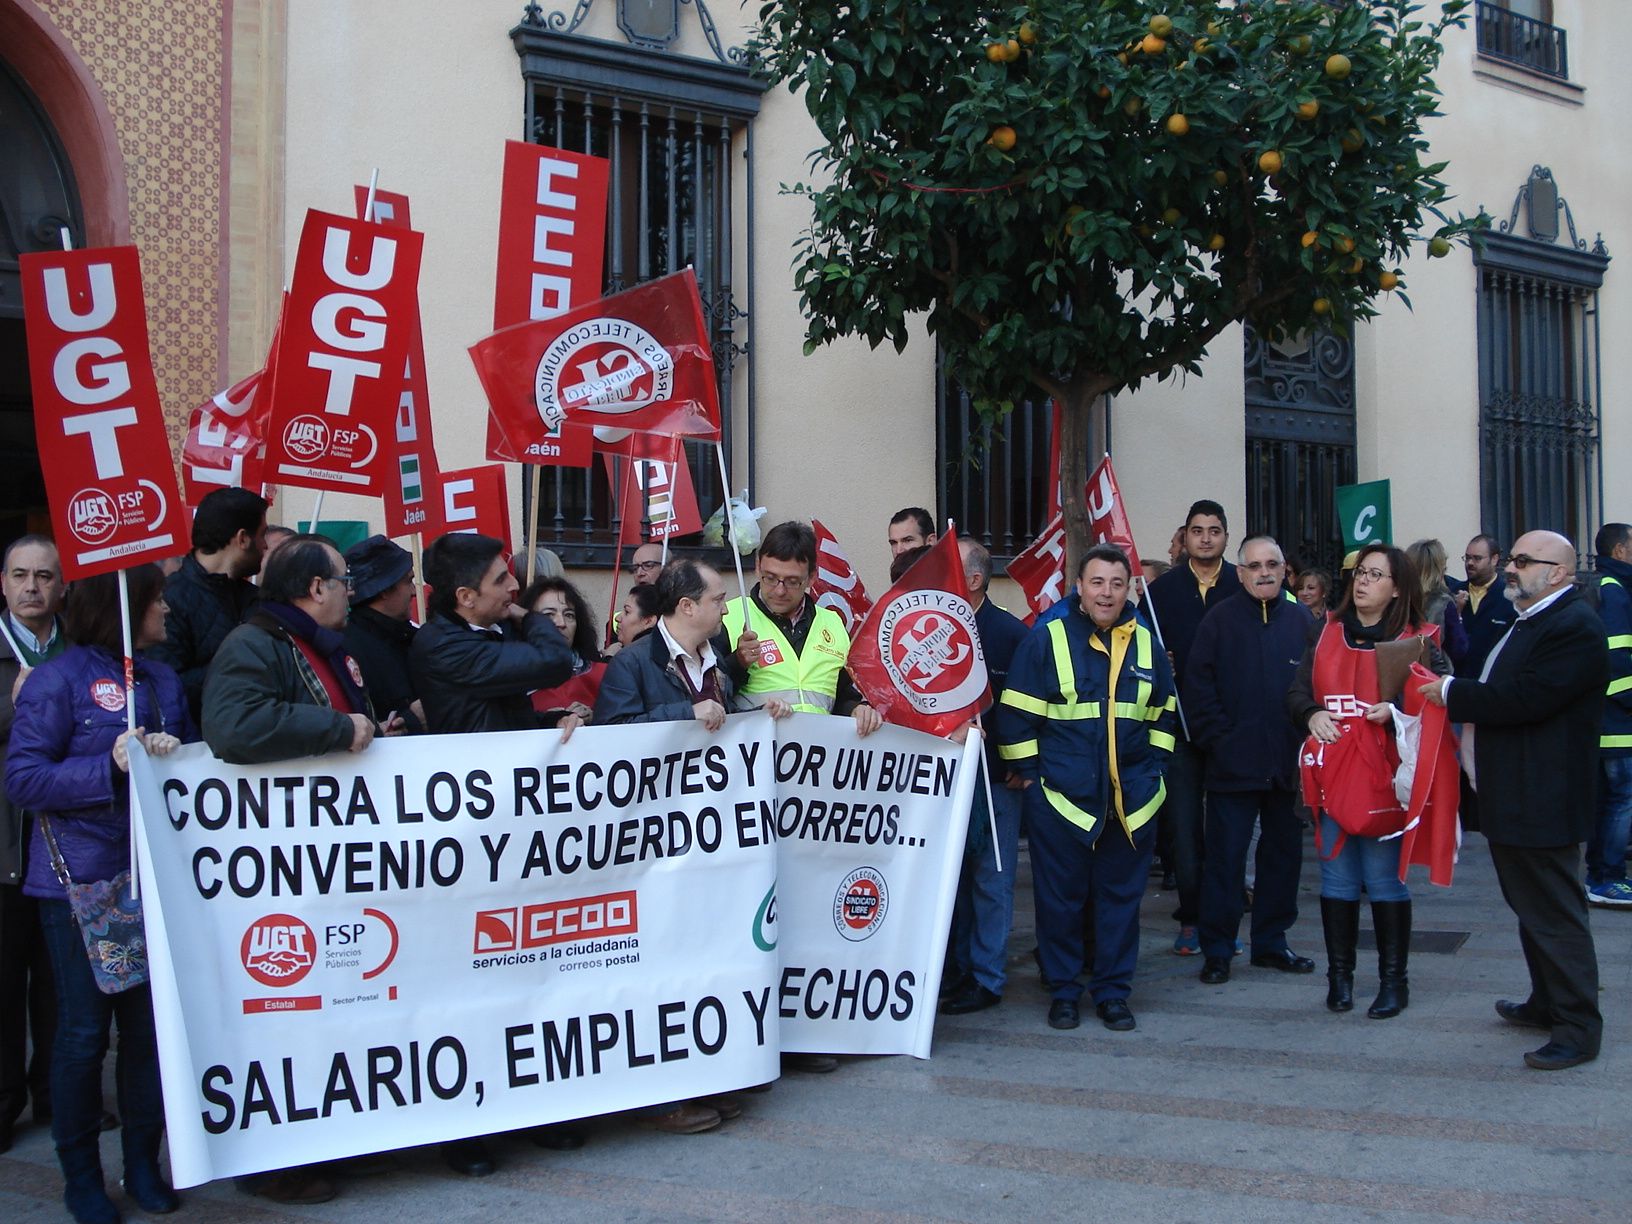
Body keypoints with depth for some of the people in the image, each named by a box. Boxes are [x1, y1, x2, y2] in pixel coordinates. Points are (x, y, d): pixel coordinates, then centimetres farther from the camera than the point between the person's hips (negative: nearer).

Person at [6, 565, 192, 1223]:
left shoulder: (163, 679, 11)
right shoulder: (59, 679, -7)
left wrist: (171, 752, -5)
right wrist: (111, 766, -21)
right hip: (80, 881, -5)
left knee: (149, 1022, 7)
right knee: (84, 1031, 3)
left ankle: (143, 1161, 22)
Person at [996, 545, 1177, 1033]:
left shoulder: (1146, 644, 9)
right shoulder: (1046, 639, -3)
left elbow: (1163, 716, 20)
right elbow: (1016, 715, -3)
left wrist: (1154, 767, 12)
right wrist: (1030, 772, -5)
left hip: (1133, 802, 3)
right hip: (1061, 798, -3)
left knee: (1121, 899, 8)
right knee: (1060, 899, 4)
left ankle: (1113, 992, 19)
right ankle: (1062, 991, 17)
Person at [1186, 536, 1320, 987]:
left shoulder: (1301, 620, 6)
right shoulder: (1219, 620, -1)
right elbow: (1198, 688, -3)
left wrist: (1309, 738, -3)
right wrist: (1218, 741, -9)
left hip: (1289, 763, 3)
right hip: (1234, 763, -3)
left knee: (1284, 853, 11)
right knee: (1225, 857, -1)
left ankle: (1270, 941, 24)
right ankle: (1216, 950, 8)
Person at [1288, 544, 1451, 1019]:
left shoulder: (1416, 639, 0)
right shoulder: (1329, 635, 10)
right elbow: (1297, 690, 8)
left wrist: (1396, 708, -25)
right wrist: (1312, 714, -12)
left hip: (1386, 774, -3)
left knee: (1384, 878, 0)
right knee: (1337, 878, 7)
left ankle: (1394, 980, 12)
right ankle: (1340, 975, 17)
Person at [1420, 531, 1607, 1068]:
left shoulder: (1574, 626, -18)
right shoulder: (1529, 622, 17)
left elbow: (1525, 699, -26)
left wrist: (1452, 693, -16)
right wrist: (1474, 731, 6)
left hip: (1542, 802, -11)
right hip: (1512, 797, 11)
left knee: (1554, 913, -5)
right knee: (1532, 908, 20)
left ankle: (1578, 1029, 2)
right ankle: (1547, 1003, 33)